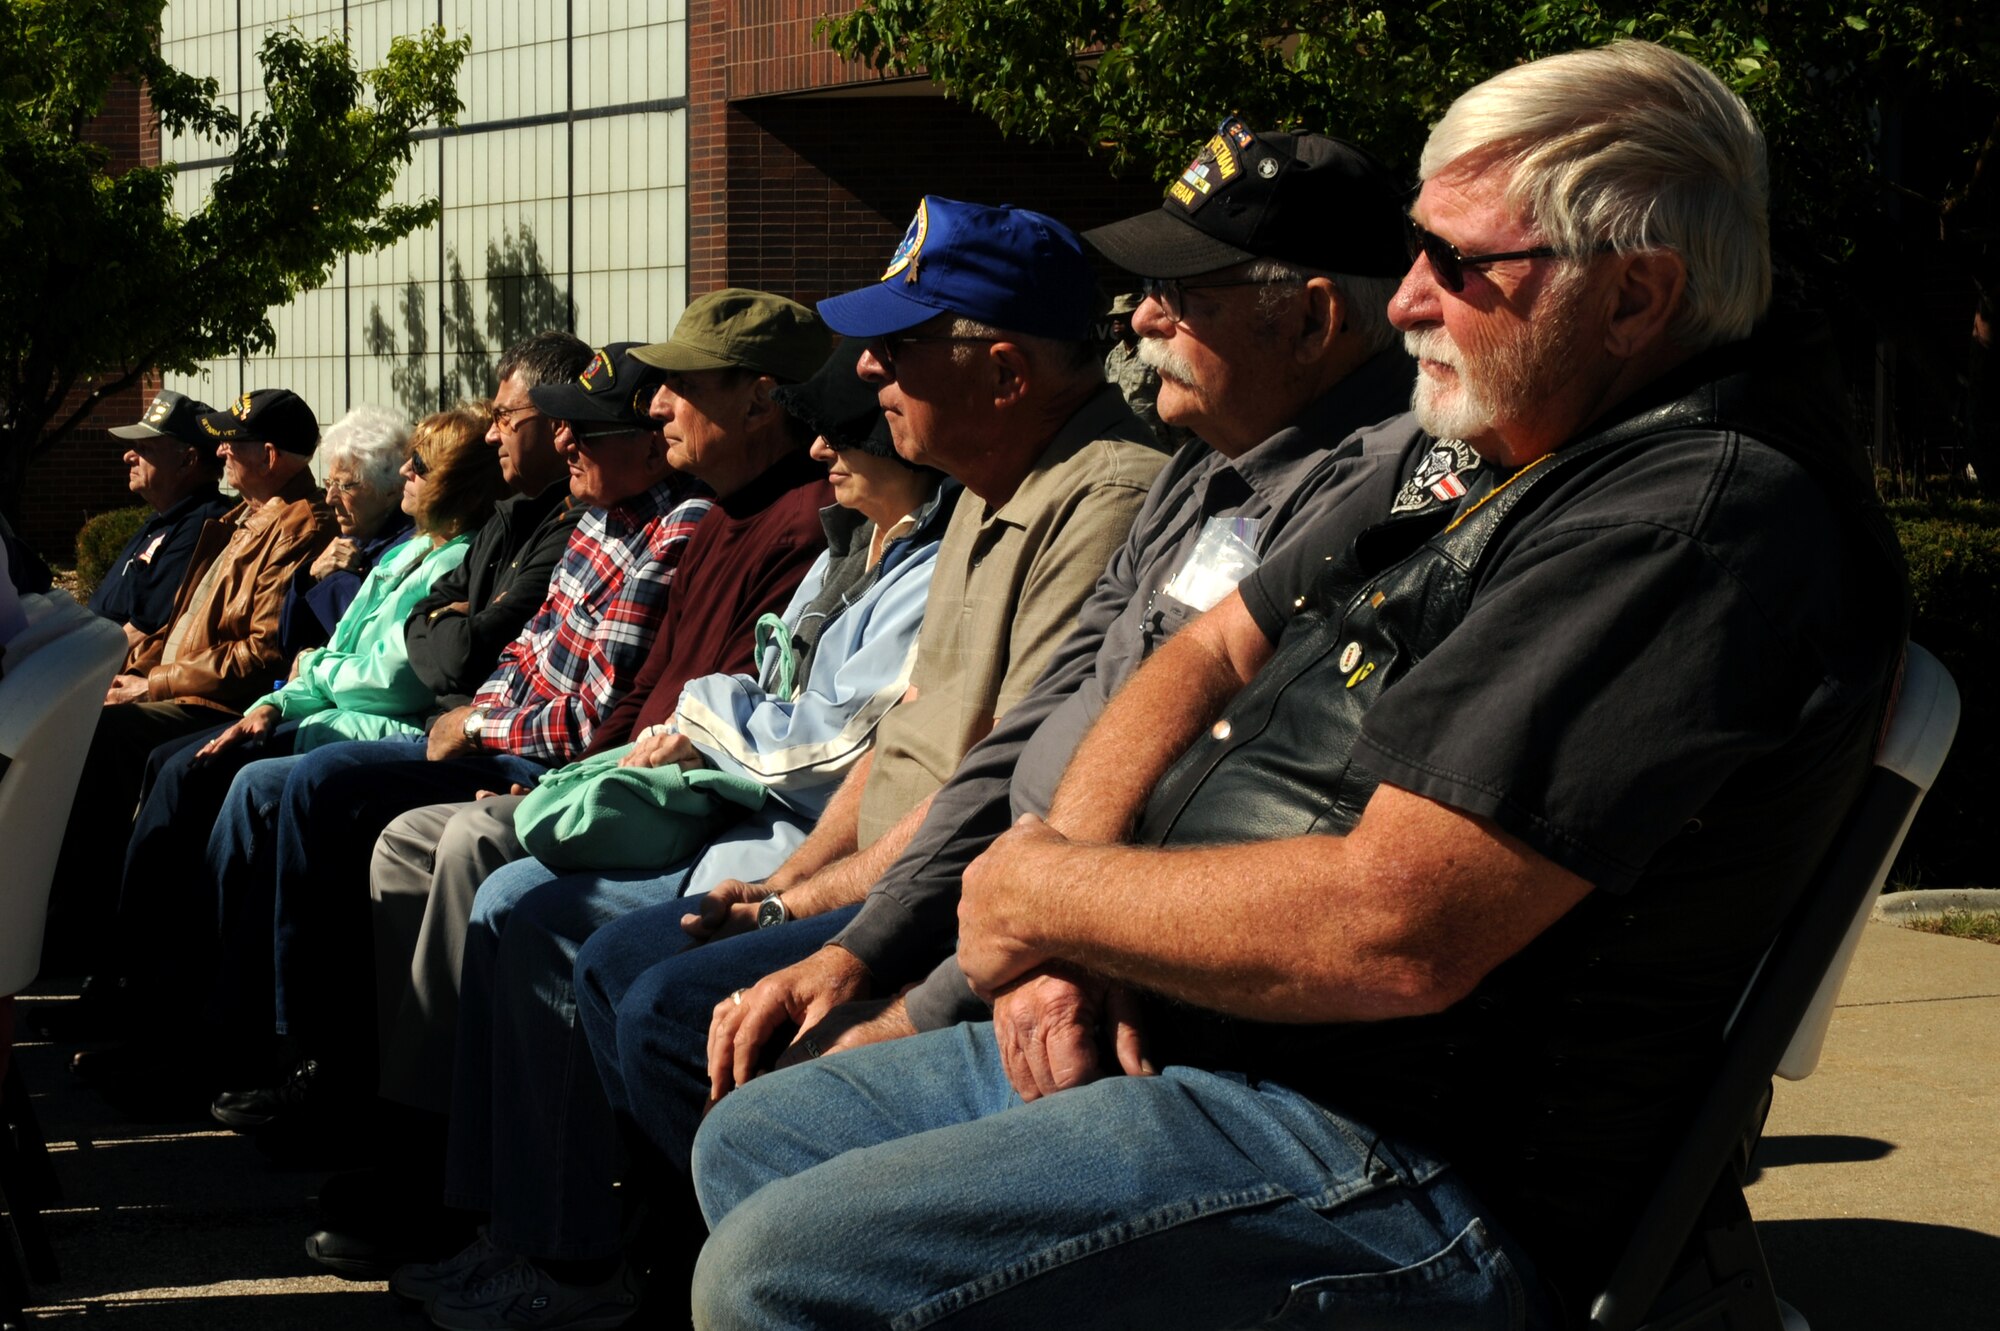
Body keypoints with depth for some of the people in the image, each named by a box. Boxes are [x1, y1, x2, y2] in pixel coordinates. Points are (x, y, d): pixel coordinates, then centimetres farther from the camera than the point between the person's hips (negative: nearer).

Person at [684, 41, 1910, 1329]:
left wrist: (1042, 886, -12)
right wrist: (1067, 929, -1)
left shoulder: (1701, 522, -21)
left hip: (1398, 1167, -11)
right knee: (752, 1140, 17)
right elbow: (1211, 650, 19)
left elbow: (1392, 930, -29)